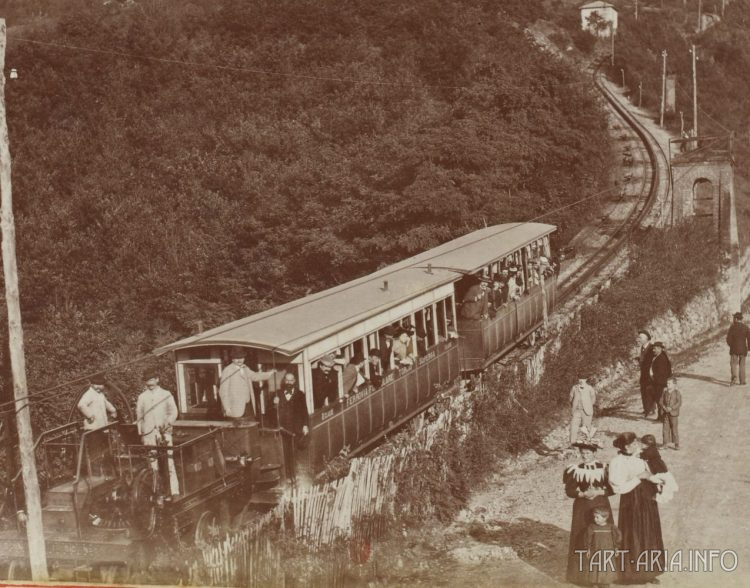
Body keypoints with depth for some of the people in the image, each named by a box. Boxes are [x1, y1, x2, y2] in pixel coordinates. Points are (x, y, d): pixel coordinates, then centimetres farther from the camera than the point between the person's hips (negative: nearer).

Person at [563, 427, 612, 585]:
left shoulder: (603, 468, -4)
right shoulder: (575, 470, -4)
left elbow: (612, 489, -2)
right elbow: (569, 491, -5)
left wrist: (599, 492, -17)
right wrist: (583, 493, -20)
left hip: (601, 507, 0)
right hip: (582, 509, 0)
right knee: (582, 540, 1)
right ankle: (582, 573, 10)